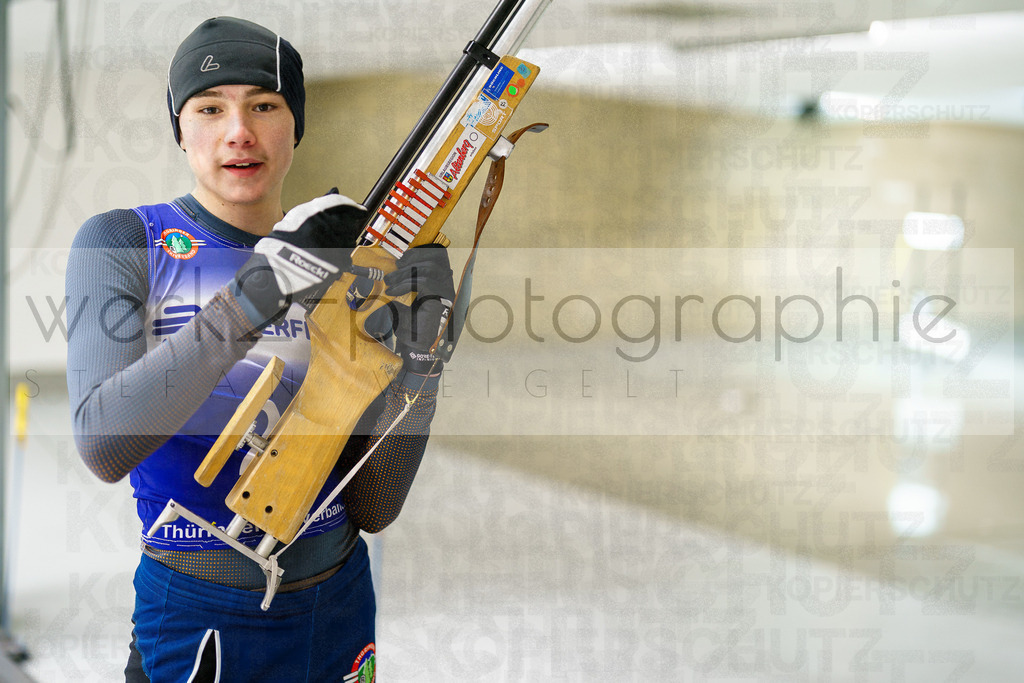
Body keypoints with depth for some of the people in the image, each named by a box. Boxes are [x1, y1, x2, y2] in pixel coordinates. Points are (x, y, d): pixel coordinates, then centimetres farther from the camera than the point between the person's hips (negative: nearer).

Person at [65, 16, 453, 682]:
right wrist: (258, 293, -32)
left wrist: (418, 361, -17)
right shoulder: (122, 243, -7)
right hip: (199, 621, -3)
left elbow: (372, 508, -3)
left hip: (341, 603, 4)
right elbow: (104, 444, -25)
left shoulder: (341, 270, 1)